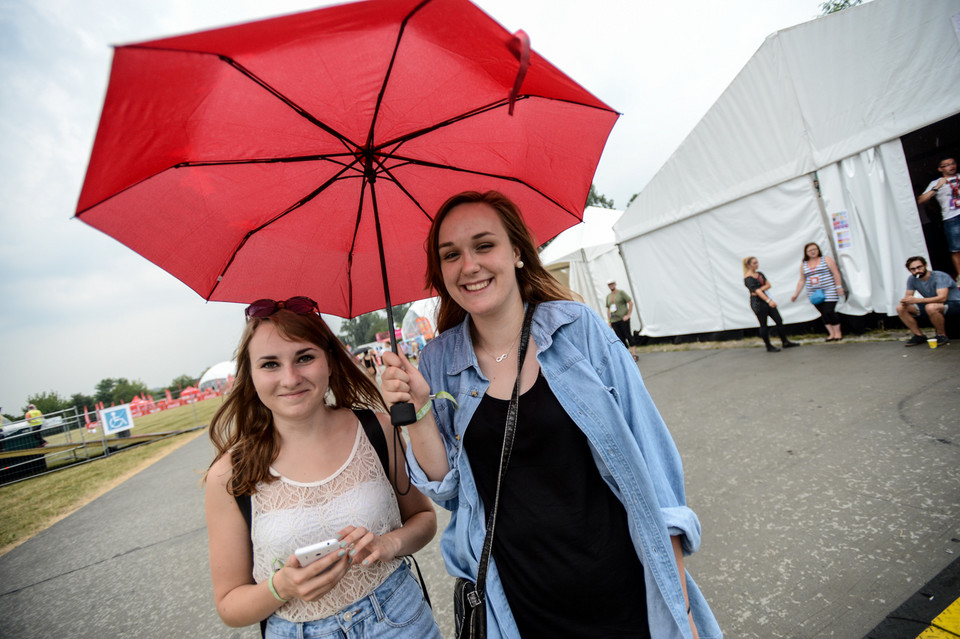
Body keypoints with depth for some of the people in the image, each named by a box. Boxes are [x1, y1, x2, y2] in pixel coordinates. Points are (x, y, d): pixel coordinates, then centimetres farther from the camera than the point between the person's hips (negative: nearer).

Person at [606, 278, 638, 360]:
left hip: (623, 319, -5)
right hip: (614, 321, 5)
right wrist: (609, 321, 12)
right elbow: (608, 309, 18)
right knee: (621, 339, 4)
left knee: (628, 337, -7)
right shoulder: (608, 296, 15)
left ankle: (634, 354, -4)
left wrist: (628, 315, -10)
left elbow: (631, 303, -5)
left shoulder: (621, 293, -1)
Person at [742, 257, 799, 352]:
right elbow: (756, 291, -24)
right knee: (763, 325, 0)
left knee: (779, 320, 6)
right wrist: (769, 301, -33)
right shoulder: (748, 278, -14)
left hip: (766, 300, 8)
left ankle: (785, 342, 17)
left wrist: (760, 289, -17)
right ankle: (769, 347, 10)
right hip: (757, 303, -8)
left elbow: (768, 285, 2)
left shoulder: (760, 274, 12)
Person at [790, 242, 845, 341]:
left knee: (829, 311, -11)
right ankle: (831, 333, 13)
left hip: (829, 291, -3)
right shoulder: (803, 264, 10)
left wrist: (839, 286, -10)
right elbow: (802, 281, 14)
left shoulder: (826, 259, 1)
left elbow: (836, 273, -2)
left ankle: (838, 332, 4)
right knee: (823, 314, 3)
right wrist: (796, 294, 11)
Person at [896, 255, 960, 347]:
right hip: (931, 303, 7)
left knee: (931, 307, -39)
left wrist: (917, 300, -43)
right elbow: (908, 296, 1)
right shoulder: (912, 279, -3)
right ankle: (919, 335, -3)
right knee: (900, 308, -11)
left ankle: (942, 335, -16)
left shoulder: (940, 276, -21)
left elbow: (942, 298, -33)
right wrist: (905, 301, -25)